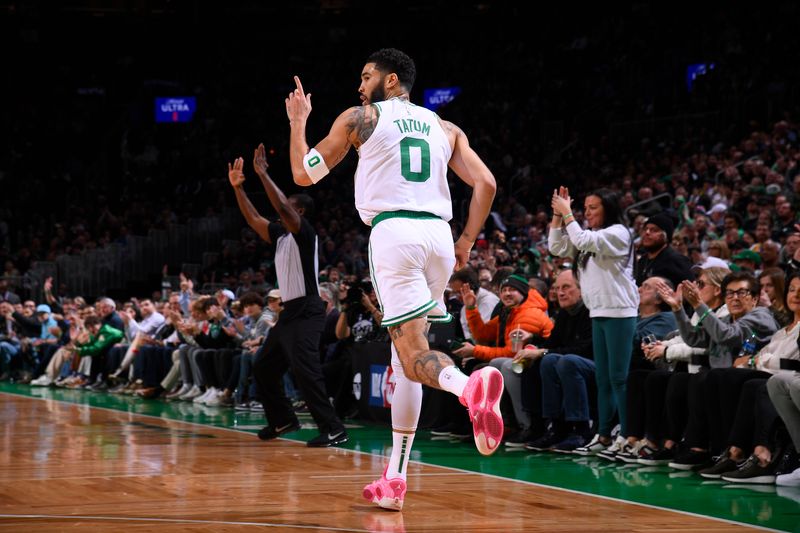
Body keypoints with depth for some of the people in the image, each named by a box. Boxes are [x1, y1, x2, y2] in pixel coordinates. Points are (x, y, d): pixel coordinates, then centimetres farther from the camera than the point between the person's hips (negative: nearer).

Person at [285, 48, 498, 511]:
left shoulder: (359, 118, 10)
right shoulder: (445, 129, 21)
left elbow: (304, 174, 12)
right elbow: (486, 183, 9)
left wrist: (298, 122, 26)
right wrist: (467, 242, 18)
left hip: (393, 230, -5)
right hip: (438, 234, 5)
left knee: (413, 355, -12)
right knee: (405, 354, 14)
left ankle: (470, 385, -49)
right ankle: (395, 481, 12)